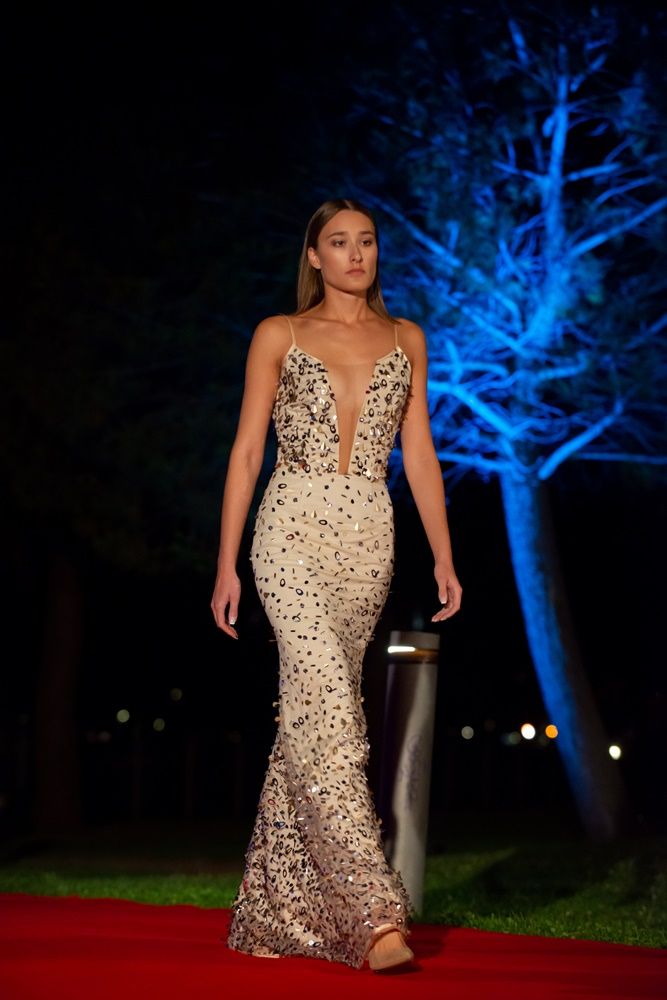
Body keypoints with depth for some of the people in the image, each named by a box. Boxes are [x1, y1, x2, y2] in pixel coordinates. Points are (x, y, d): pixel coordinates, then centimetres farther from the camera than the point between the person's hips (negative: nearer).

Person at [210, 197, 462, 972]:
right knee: (326, 705, -18)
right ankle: (374, 913, -24)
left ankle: (273, 912, 13)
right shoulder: (279, 336, 6)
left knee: (311, 710, 5)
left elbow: (418, 453, 14)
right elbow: (246, 451, 5)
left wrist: (443, 556, 6)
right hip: (294, 529, -3)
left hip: (368, 538, 3)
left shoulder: (405, 340, 15)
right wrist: (226, 565, 0)